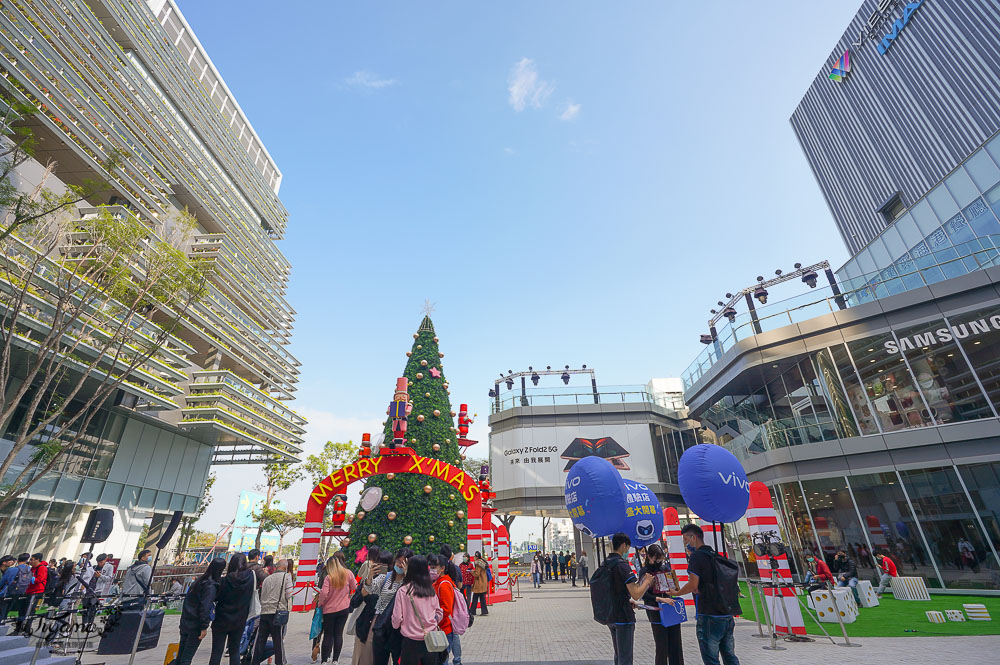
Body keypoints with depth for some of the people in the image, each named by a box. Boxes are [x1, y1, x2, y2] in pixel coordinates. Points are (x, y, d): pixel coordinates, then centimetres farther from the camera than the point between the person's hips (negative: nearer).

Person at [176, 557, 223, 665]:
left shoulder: (200, 580, 5)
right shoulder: (211, 586, -20)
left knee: (181, 653, 18)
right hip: (196, 625, -8)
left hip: (186, 621, 8)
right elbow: (205, 607, -22)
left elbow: (188, 601, 13)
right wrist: (204, 627, -14)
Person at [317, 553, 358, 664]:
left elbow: (324, 593, -19)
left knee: (328, 635, 12)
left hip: (329, 609, -2)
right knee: (339, 634, 10)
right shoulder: (348, 574, -6)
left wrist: (320, 603, 1)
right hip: (343, 608, 2)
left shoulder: (329, 577, -15)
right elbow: (354, 588, 4)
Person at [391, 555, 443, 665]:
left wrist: (396, 625, 14)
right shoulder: (431, 590, 0)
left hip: (411, 641, -3)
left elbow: (397, 618, -7)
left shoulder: (403, 591, -11)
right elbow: (439, 614, 7)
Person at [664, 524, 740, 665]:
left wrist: (676, 593, -1)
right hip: (727, 616, 8)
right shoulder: (716, 556, 13)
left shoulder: (696, 556, -11)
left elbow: (693, 585, -17)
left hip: (709, 617, -8)